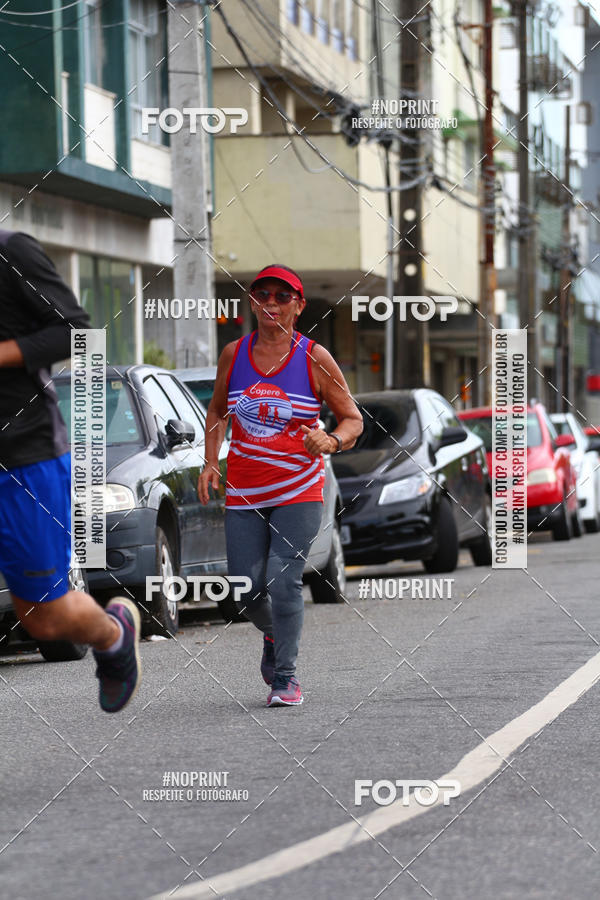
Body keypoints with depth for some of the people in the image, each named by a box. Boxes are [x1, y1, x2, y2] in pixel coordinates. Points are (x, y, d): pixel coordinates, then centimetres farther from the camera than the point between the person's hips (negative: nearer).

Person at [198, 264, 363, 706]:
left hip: (299, 491, -3)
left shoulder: (315, 358, -5)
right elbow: (217, 410, 18)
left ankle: (286, 674, -1)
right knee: (247, 588, 1)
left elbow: (353, 419, 0)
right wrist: (211, 462, 6)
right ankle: (274, 637, 35)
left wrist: (331, 441, -21)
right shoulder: (234, 354, 3)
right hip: (244, 493, 3)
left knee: (284, 580, -15)